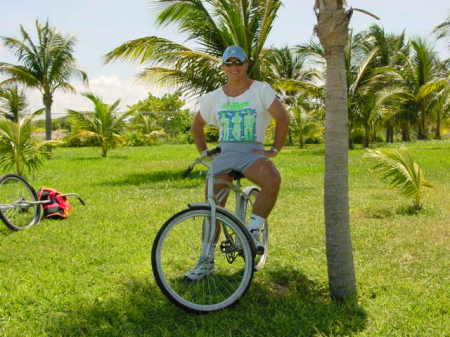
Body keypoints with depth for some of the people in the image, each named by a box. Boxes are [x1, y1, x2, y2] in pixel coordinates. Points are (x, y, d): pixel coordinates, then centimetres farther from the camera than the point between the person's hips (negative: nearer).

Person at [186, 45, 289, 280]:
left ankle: (253, 231, -19)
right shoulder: (213, 98, 12)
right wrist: (204, 152, 14)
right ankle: (206, 261, 8)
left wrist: (275, 150, -8)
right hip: (223, 154, 4)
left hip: (252, 153, -3)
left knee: (273, 180, -35)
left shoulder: (261, 90, 1)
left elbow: (282, 118, -3)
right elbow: (197, 126, 25)